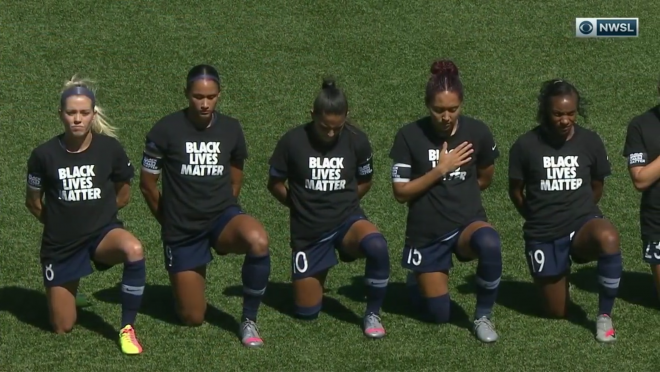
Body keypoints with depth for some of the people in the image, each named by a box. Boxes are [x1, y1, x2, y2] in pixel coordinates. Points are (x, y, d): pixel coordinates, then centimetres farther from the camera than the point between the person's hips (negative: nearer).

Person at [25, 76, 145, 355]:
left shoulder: (110, 148, -11)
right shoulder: (44, 154, -13)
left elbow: (123, 194, 7)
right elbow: (33, 202, 5)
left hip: (103, 232, 0)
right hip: (61, 243, 0)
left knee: (134, 250, -36)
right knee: (63, 328, 5)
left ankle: (127, 329, -18)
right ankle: (64, 291, 42)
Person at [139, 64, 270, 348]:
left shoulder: (231, 129, -1)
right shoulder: (166, 130, -11)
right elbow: (147, 184, 0)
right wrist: (169, 221, 10)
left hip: (222, 216, 1)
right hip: (182, 231, -1)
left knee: (258, 241, -35)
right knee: (193, 318, 1)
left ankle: (249, 321, -15)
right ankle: (186, 280, 38)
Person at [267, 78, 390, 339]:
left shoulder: (357, 141, -8)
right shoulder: (292, 141, -13)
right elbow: (275, 184, 3)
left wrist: (341, 202, 4)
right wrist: (302, 205, 4)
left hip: (347, 220, 0)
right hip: (308, 232, 0)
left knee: (377, 246, -36)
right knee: (307, 311, 4)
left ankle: (372, 314, -12)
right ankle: (316, 274, 40)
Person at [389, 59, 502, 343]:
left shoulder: (477, 132, -7)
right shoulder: (410, 136, -12)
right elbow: (401, 192, -10)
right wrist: (440, 170, -17)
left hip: (468, 222, 0)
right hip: (426, 234, 0)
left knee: (489, 243, -37)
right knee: (439, 315, 2)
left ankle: (483, 317, -13)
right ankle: (419, 278, 39)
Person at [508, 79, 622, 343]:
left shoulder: (591, 142, -4)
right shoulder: (525, 145, -9)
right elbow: (515, 192, 6)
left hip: (583, 223, 0)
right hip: (543, 236, 0)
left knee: (608, 238, -37)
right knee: (557, 312, 4)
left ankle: (605, 315, -19)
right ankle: (557, 276, 41)